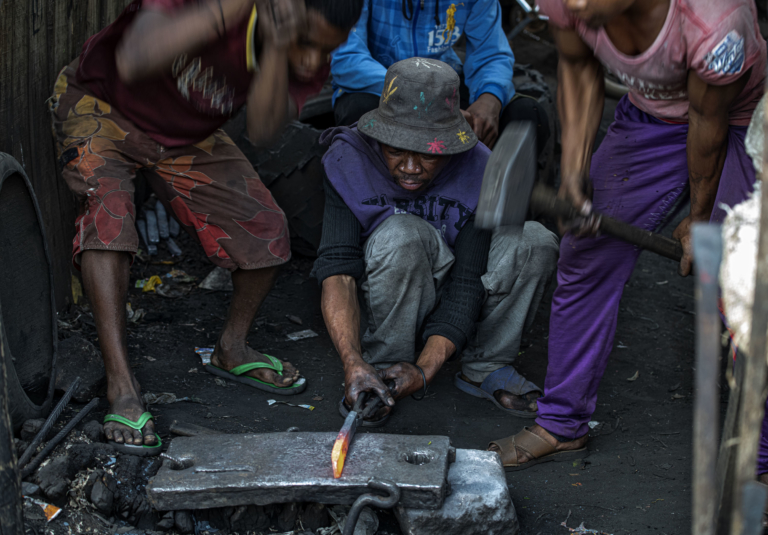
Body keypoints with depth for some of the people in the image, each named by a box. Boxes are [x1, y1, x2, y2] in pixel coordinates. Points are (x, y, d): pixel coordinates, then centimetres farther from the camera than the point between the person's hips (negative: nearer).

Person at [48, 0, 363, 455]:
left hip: (190, 136, 5)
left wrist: (276, 50, -50)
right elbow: (133, 61, -52)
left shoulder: (306, 62, -20)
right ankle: (121, 386, -30)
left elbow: (263, 129, -36)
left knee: (267, 230, -4)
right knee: (109, 207, -32)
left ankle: (233, 349, 24)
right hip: (101, 107, -5)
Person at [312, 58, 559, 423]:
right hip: (388, 301, -2)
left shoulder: (478, 170, -20)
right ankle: (384, 366, -15)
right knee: (400, 234, -34)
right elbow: (337, 270, -32)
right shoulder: (349, 161, -22)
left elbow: (467, 281, -23)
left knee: (535, 242, -24)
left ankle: (485, 368, -7)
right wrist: (353, 363, -47)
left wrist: (424, 370, -36)